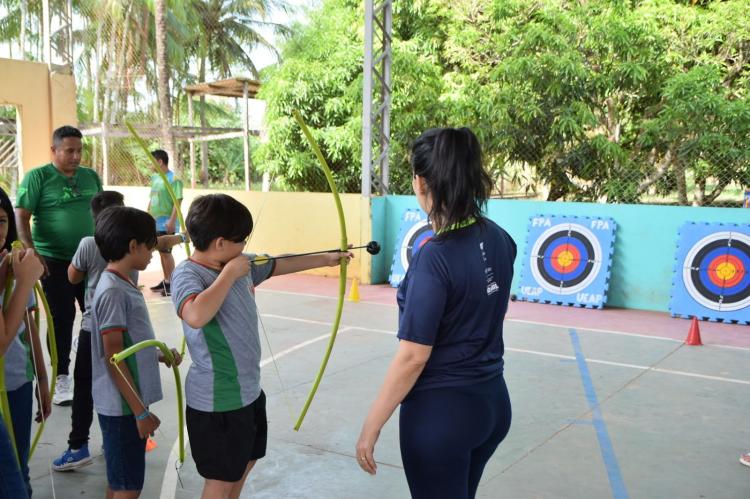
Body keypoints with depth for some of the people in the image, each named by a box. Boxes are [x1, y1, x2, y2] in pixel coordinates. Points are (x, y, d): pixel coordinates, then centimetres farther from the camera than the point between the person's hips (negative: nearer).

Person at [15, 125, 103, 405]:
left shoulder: (91, 177, 7)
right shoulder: (38, 177, -7)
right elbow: (20, 217, -11)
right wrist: (32, 252, -22)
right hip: (55, 261, -4)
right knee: (62, 319, 3)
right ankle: (61, 378, 17)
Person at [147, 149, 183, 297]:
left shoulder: (173, 179, -14)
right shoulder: (155, 177, 11)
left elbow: (178, 201, -19)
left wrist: (172, 221, -24)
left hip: (166, 223, -8)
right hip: (155, 222, 8)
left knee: (166, 252, -4)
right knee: (161, 252, 14)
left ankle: (171, 283, 4)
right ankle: (166, 280, 24)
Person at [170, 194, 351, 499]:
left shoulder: (239, 265, 2)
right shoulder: (187, 274, -22)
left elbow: (280, 265, 18)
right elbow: (196, 316, -43)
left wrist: (327, 259, 26)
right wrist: (229, 274, -31)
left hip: (249, 391, 9)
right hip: (217, 402, -9)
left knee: (244, 463, 26)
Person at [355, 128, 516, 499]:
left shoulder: (435, 257, -24)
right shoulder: (499, 239, -2)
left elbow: (413, 357, -21)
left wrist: (371, 426, -13)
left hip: (440, 413, -8)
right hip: (492, 403, 8)